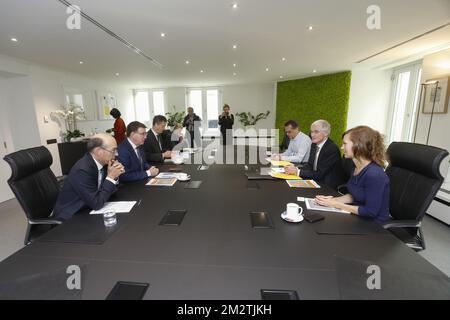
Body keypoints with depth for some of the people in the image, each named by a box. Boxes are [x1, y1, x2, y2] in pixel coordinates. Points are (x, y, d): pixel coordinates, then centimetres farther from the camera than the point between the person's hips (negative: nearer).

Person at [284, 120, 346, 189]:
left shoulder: (332, 149, -20)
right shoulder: (314, 145, 3)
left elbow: (320, 174, -22)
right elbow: (310, 165, 6)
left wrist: (297, 171, -21)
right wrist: (295, 168, -13)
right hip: (317, 182, 7)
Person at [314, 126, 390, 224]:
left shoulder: (374, 175, -26)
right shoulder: (356, 168, -1)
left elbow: (370, 212, -22)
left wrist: (336, 205, -19)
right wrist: (333, 199, -5)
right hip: (358, 218, 7)